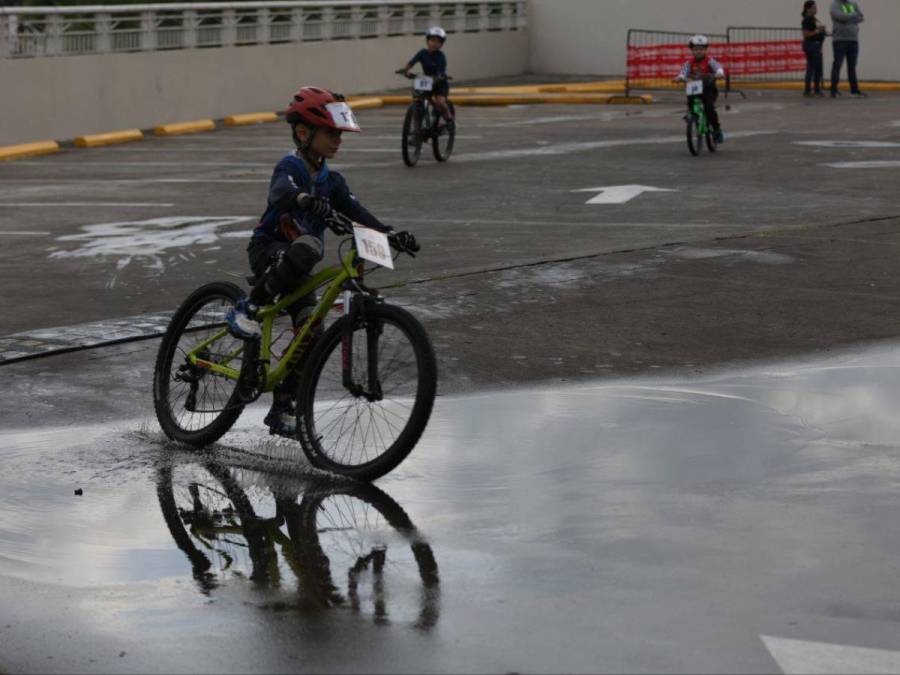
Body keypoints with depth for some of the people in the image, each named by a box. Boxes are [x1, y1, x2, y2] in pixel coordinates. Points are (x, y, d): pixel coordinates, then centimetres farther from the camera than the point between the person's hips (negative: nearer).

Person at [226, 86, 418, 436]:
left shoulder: (330, 179, 7)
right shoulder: (290, 168, -14)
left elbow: (356, 211, -3)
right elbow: (281, 192, -37)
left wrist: (391, 234, -20)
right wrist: (305, 199, -60)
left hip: (298, 267, 7)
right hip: (268, 250, -7)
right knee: (306, 247, -40)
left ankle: (282, 411, 7)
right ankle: (248, 309, -26)